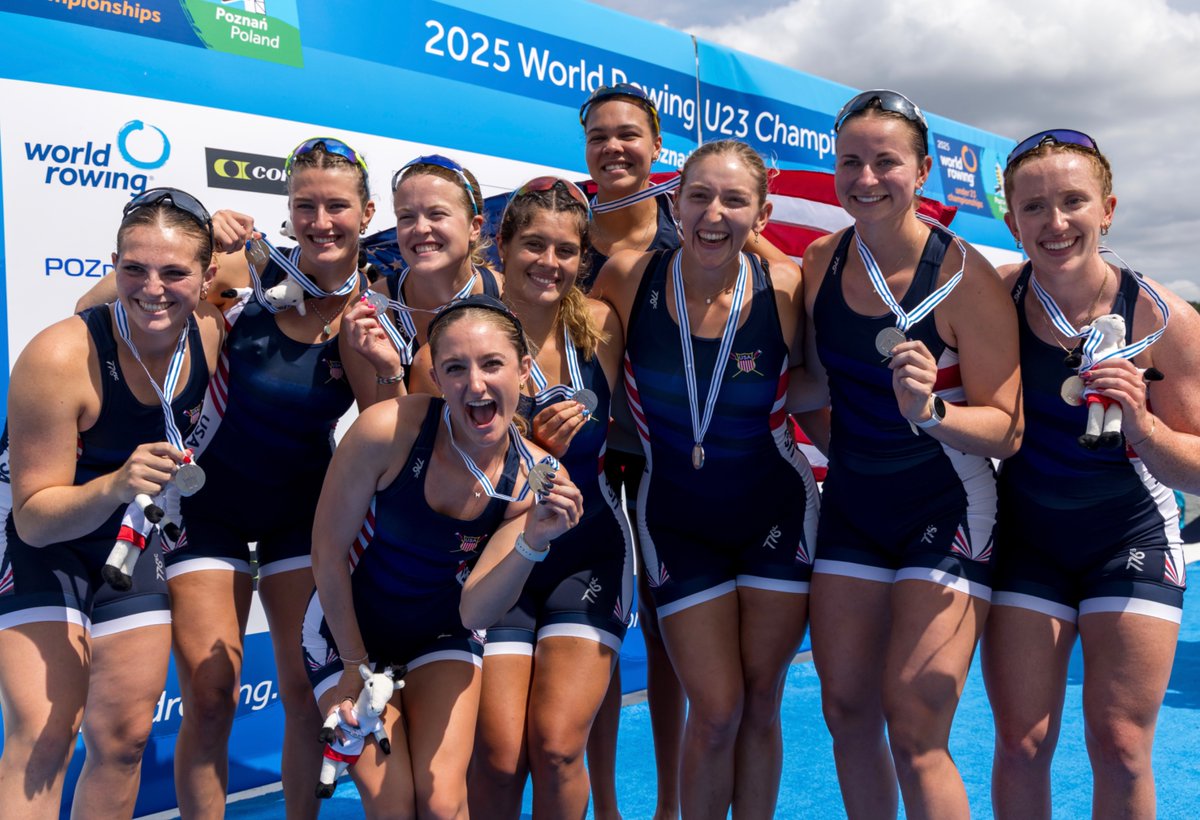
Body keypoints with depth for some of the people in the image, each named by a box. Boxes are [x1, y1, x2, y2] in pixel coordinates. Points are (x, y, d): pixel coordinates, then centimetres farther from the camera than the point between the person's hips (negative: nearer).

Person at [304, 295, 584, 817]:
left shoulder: (537, 478, -19)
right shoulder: (389, 430, -29)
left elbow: (475, 611, -21)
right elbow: (328, 550, -15)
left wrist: (533, 542, -39)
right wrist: (354, 666, -7)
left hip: (441, 634, 2)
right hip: (348, 629, -2)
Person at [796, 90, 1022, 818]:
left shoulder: (965, 277, -16)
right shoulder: (821, 263, -1)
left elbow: (1008, 430, -16)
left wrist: (930, 411, -33)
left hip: (947, 510, -5)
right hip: (852, 504, 5)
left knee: (914, 731, -7)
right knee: (846, 711, 10)